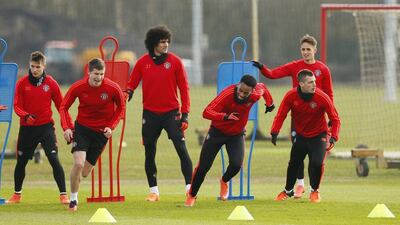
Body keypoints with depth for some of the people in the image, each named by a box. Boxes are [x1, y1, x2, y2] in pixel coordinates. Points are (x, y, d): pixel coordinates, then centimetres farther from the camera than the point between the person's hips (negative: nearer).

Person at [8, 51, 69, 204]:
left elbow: (61, 106, 1)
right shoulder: (22, 83, -2)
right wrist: (25, 115, -25)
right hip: (27, 128, 2)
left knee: (54, 159, -14)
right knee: (21, 161, 11)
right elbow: (17, 106, -3)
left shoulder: (51, 83, -3)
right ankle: (17, 194, 30)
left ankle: (63, 195, -11)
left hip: (46, 126, -2)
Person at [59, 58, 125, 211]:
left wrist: (111, 126, -9)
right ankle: (73, 199, 0)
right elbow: (64, 107, -3)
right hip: (82, 128, -1)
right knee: (78, 164, -20)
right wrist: (66, 128, -18)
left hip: (101, 131, 1)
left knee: (84, 173, 5)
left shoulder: (113, 88, -15)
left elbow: (121, 107, 3)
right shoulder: (78, 87, -15)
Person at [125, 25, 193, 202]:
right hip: (150, 114, 2)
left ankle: (189, 187, -8)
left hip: (171, 112, -2)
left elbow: (184, 88, -1)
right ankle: (154, 191, 16)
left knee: (181, 149, -11)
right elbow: (132, 83, 10)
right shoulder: (143, 62, 2)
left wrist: (185, 114, -6)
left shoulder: (175, 61, -2)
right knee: (149, 153, 6)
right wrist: (127, 94, -13)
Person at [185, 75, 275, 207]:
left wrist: (270, 104, 22)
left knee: (236, 164, -18)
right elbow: (206, 112, -41)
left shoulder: (255, 95, -22)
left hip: (237, 134, 3)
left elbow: (262, 87, 5)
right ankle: (191, 196, 21)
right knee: (203, 166, -4)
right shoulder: (227, 94, -34)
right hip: (217, 131, -3)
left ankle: (224, 181, 18)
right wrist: (225, 117, -57)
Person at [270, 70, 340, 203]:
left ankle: (315, 191, 10)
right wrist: (275, 132, -26)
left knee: (317, 163, -18)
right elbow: (281, 115, -11)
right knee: (293, 164, 14)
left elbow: (335, 119, -17)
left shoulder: (322, 97, -23)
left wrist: (334, 136, -30)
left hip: (318, 136, -3)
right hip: (300, 135, 3)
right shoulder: (291, 96, -18)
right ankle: (288, 191, 40)